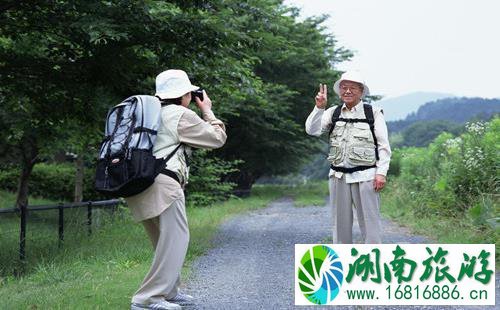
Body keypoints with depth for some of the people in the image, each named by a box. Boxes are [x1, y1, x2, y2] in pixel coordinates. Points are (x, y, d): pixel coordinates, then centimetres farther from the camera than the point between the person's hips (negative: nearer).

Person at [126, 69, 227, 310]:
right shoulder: (182, 116, 0)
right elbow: (217, 138, 6)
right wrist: (207, 110, 19)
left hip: (139, 184, 9)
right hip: (162, 184, -9)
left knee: (165, 241, 18)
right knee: (175, 239, -7)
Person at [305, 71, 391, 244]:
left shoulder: (374, 113, 3)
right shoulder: (333, 113, 11)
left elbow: (383, 146, 1)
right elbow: (312, 130, 0)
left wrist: (381, 172, -8)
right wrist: (319, 107, -12)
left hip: (365, 176, -3)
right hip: (338, 176, 3)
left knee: (369, 222, -3)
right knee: (341, 223, 9)